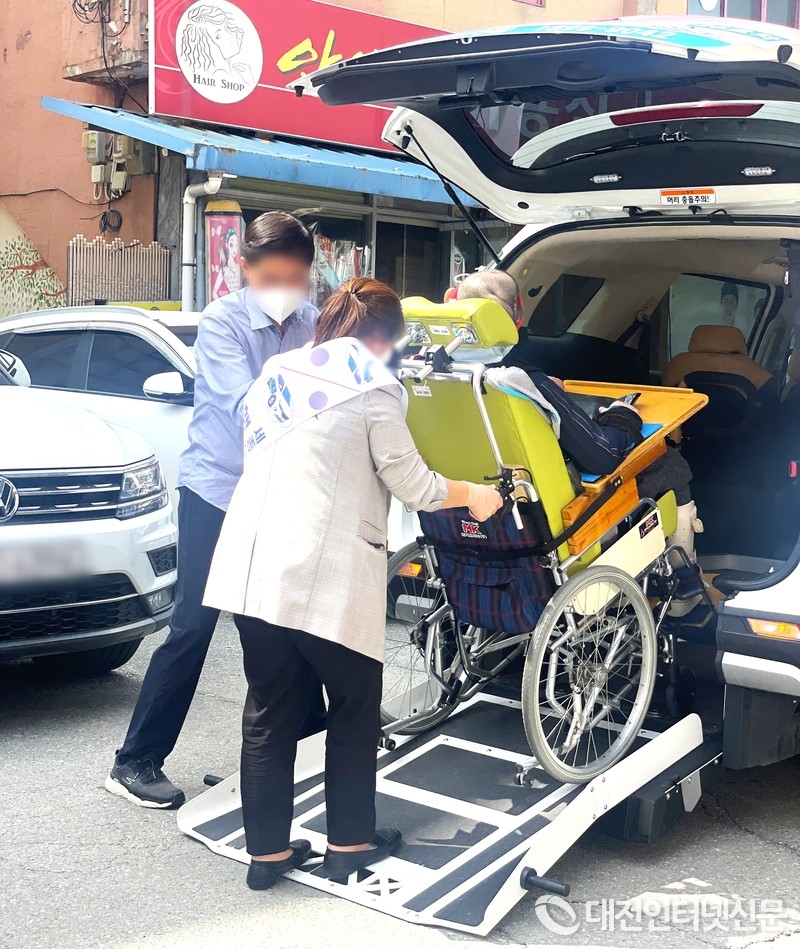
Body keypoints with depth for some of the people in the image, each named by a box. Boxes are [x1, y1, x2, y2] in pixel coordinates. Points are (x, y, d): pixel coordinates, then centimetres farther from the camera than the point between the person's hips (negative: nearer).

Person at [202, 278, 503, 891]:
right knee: (356, 707, 12)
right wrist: (475, 495, 17)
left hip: (250, 566, 6)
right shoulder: (373, 385, -2)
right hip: (324, 576, -6)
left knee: (270, 710, 13)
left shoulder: (277, 373, 16)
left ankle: (267, 851, 19)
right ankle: (349, 842, 21)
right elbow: (413, 485, -1)